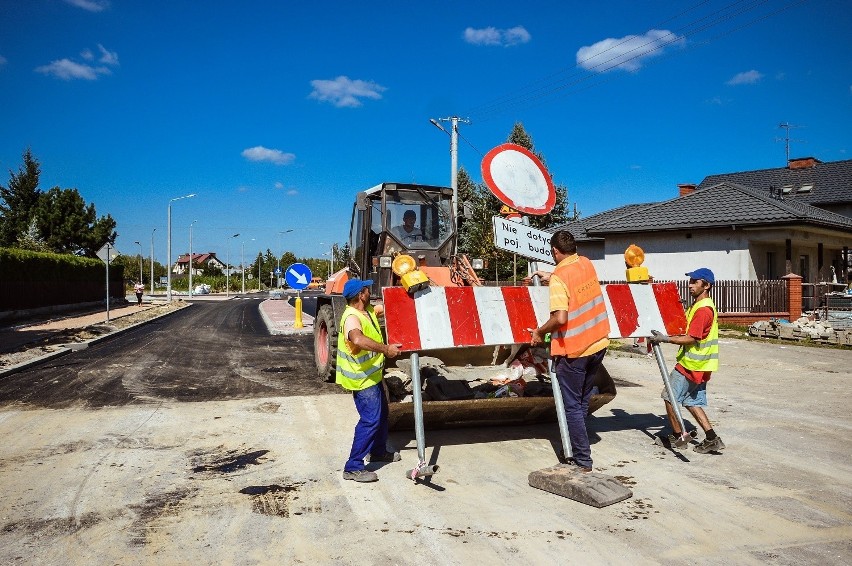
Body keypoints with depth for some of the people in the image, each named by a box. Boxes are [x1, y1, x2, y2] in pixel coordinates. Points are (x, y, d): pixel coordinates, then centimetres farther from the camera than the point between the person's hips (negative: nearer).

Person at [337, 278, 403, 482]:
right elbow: (358, 339, -49)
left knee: (381, 413, 23)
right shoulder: (351, 318, -28)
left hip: (373, 374, 10)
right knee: (370, 420, -11)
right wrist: (385, 349, -46)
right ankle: (353, 467, -4)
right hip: (362, 379, -10)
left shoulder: (368, 311, 4)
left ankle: (379, 451, 42)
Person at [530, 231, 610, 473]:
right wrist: (549, 276, 34)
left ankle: (583, 460, 10)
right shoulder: (586, 263, 4)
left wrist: (540, 332, -12)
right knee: (582, 402, 19)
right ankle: (578, 450, 28)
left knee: (572, 406, 5)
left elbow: (560, 318, -28)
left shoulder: (559, 277, -18)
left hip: (573, 351, -7)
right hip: (598, 344, 7)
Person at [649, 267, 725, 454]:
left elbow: (691, 339, -23)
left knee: (669, 396, 1)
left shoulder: (703, 309, -20)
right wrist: (666, 335, 12)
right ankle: (712, 439, 11)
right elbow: (689, 332, 20)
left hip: (692, 364, -10)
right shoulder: (697, 306, 13)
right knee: (692, 402, 13)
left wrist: (665, 339, -24)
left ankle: (678, 437, 12)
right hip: (698, 364, 10)